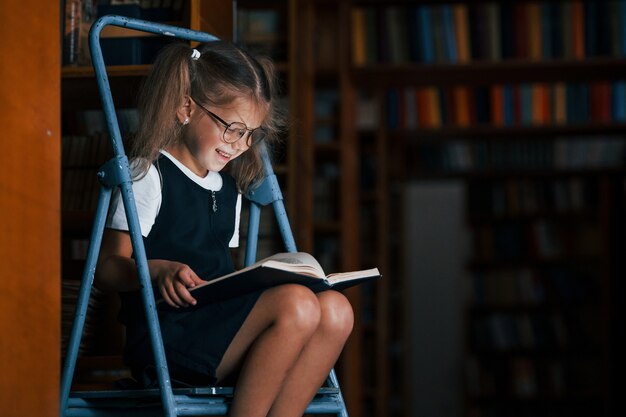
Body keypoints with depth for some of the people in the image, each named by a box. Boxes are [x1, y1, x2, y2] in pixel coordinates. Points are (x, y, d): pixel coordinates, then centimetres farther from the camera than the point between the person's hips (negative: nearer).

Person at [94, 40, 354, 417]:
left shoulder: (229, 186, 24)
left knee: (336, 310, -16)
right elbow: (108, 268, -9)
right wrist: (158, 270, -29)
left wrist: (266, 281, 9)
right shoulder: (149, 175, -1)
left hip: (221, 333, 8)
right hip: (164, 336, -8)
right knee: (297, 305, -28)